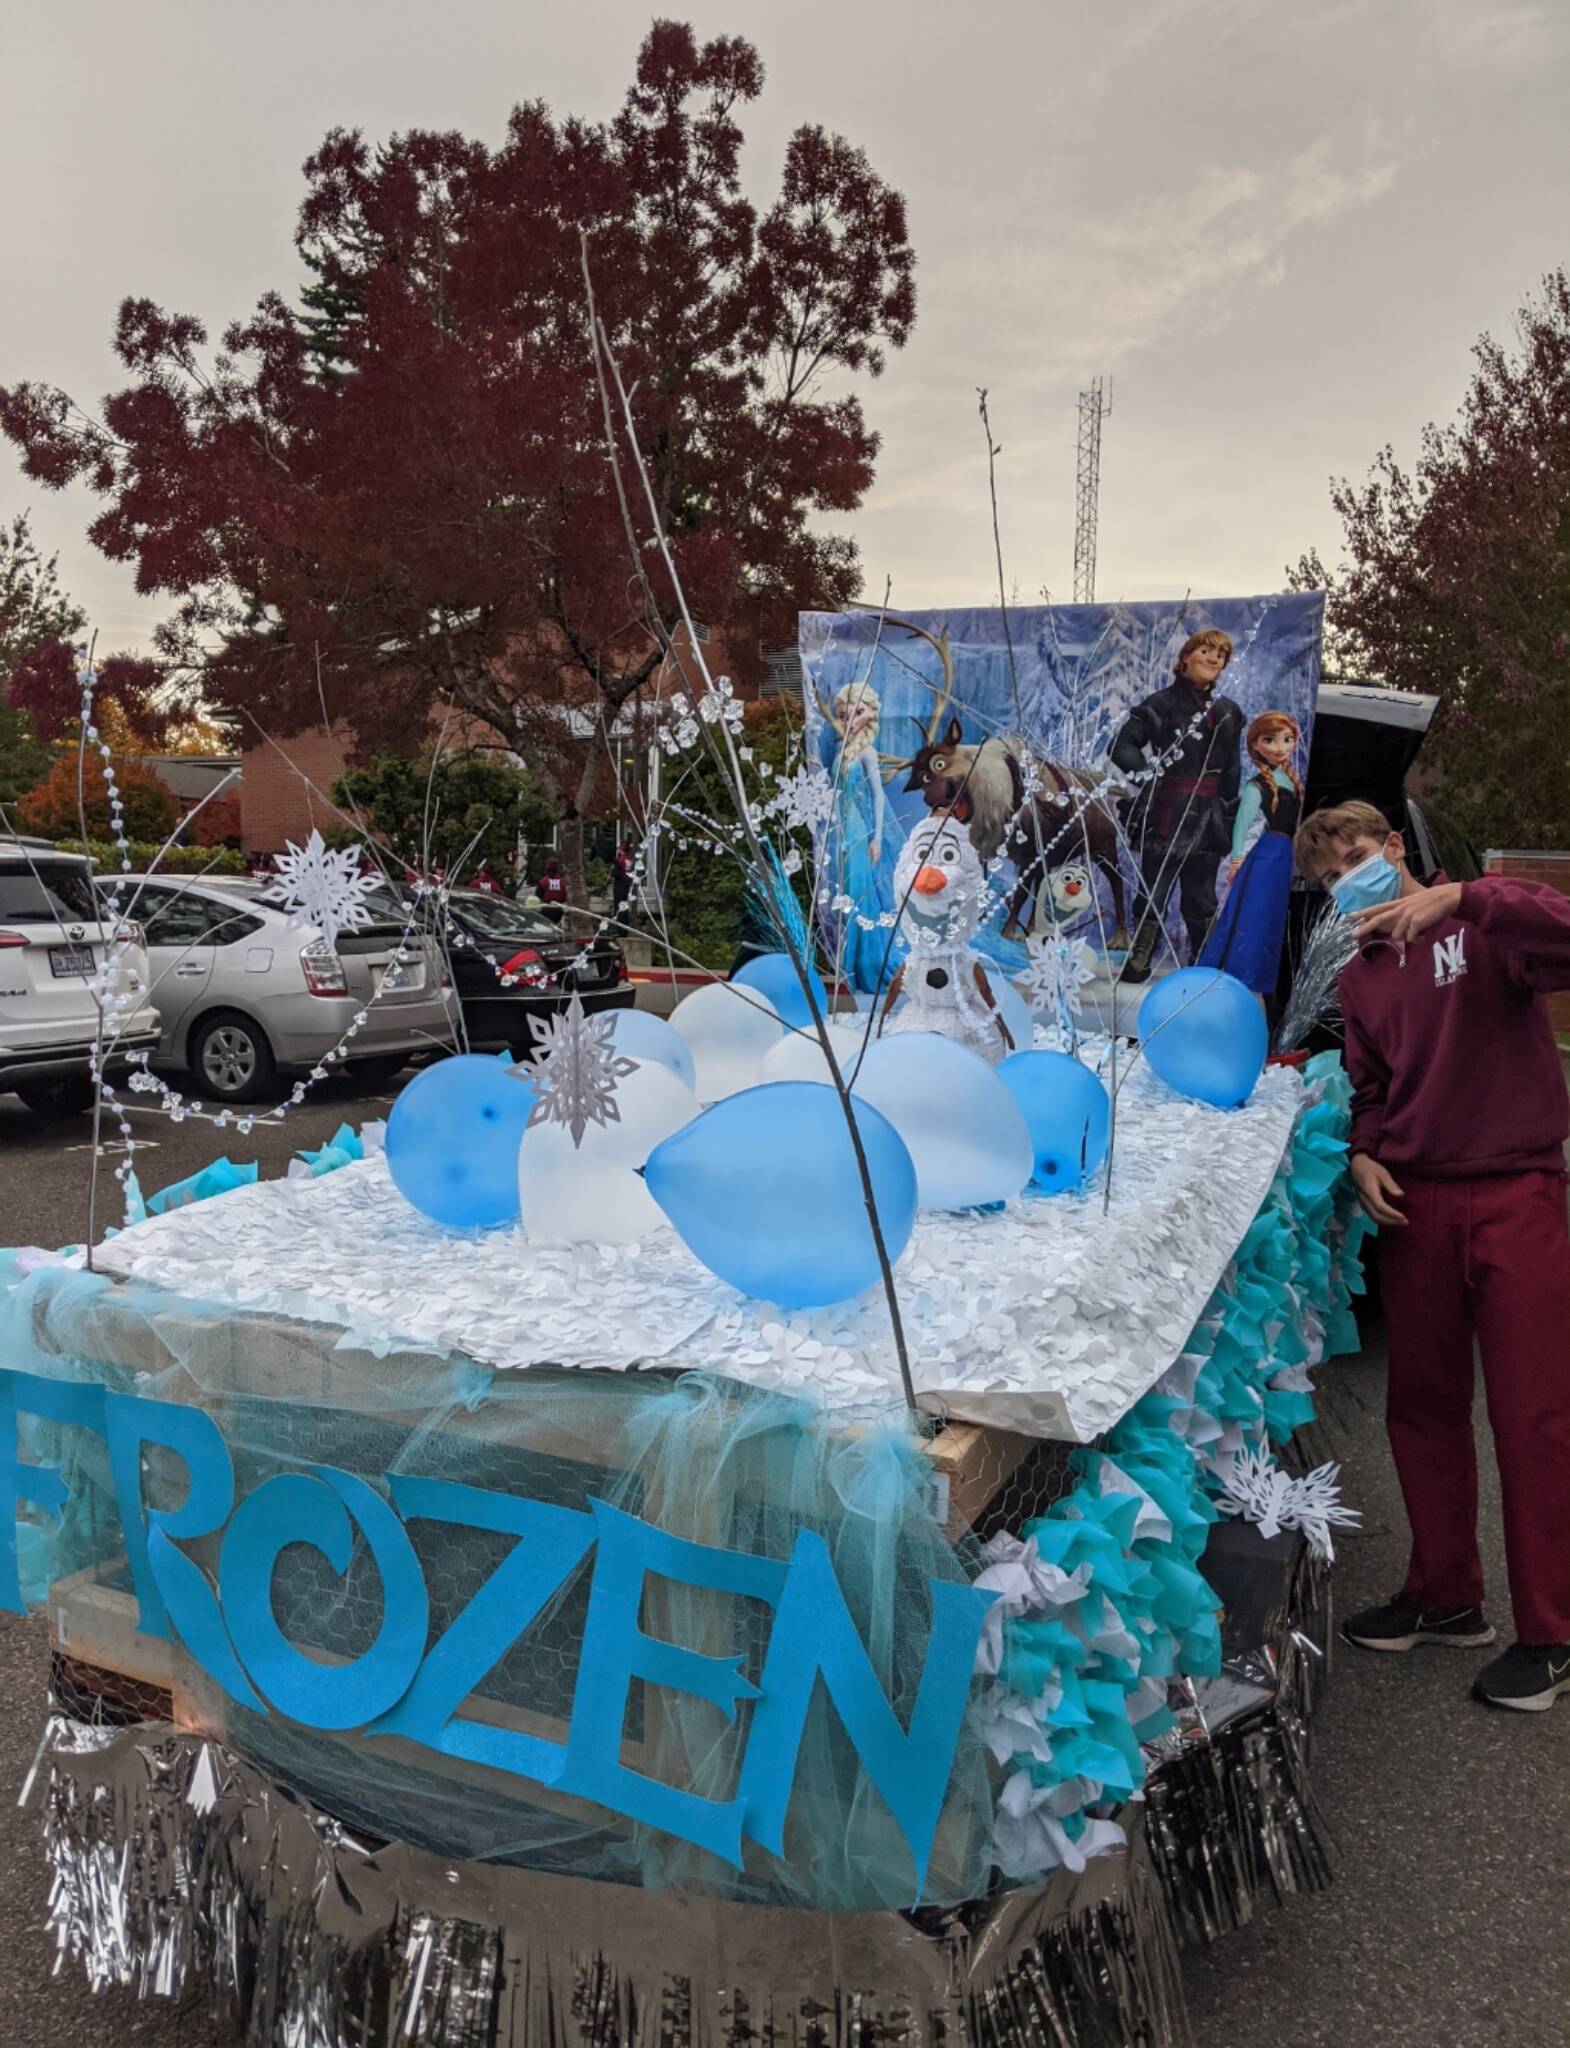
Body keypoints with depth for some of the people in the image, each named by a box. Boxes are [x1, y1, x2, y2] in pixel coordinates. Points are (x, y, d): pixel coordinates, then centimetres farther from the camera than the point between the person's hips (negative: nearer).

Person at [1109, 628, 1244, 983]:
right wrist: (1148, 772, -19)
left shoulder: (1229, 712, 13)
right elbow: (1121, 747, -9)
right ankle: (1138, 961, 8)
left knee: (1201, 894, 10)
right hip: (1166, 817, -4)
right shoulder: (1162, 704, -3)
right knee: (1154, 889, -1)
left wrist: (1228, 816, 14)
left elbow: (1232, 771, 16)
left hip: (1207, 818, 4)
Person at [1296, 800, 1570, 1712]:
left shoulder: (1482, 925, -3)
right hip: (1415, 1200, 6)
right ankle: (1446, 1596, 29)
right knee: (1422, 1405, 12)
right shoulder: (1361, 978, 15)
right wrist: (1363, 1153, 2)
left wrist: (1458, 897, -31)